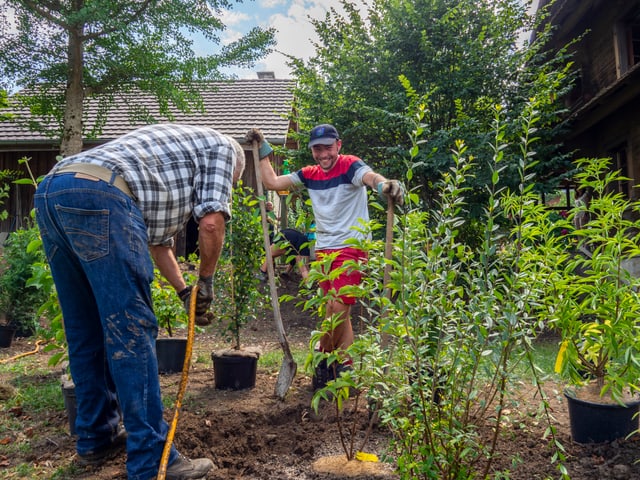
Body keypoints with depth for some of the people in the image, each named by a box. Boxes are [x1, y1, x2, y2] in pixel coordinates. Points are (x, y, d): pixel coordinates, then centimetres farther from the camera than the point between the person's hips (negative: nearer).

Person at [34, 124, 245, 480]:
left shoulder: (175, 149, 38)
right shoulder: (221, 146, 16)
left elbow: (159, 238, 35)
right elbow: (211, 223, 1)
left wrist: (185, 291, 32)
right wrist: (206, 281, 15)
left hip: (50, 192, 9)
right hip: (99, 196, -9)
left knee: (87, 332, 15)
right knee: (132, 332, -6)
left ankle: (97, 438, 27)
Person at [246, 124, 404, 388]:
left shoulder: (350, 166, -10)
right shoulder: (309, 174, 8)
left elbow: (370, 176, -33)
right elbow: (272, 182, 12)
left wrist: (384, 184, -55)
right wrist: (263, 149, 11)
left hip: (351, 249, -5)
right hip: (323, 250, 5)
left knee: (338, 310, -12)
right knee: (335, 313, 13)